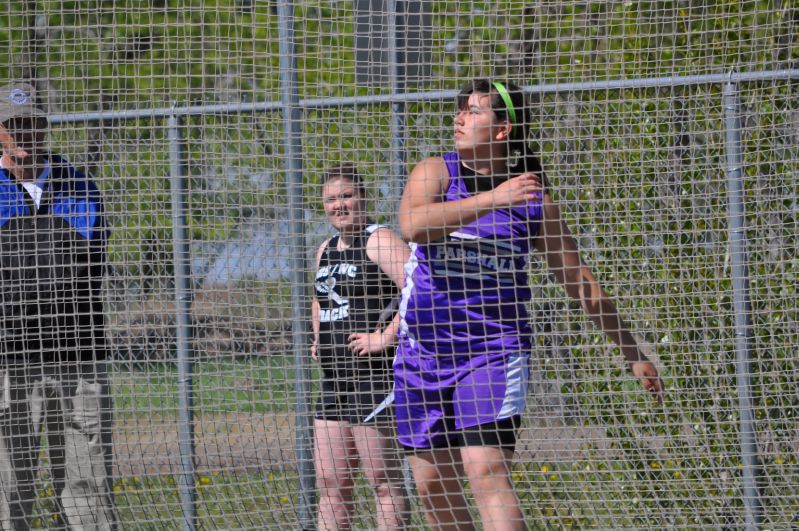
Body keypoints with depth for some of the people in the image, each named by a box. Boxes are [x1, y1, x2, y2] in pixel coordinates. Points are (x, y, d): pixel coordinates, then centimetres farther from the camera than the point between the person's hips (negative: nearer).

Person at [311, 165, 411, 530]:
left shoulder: (378, 241, -10)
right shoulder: (326, 250, 17)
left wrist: (387, 336, -22)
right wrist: (318, 339, 22)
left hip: (374, 376, -9)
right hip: (335, 381, 9)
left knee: (384, 481, -6)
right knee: (330, 481, 9)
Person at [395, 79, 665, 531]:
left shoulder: (532, 199, 1)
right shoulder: (436, 172, 1)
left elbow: (582, 283, 10)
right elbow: (412, 224, -22)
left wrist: (633, 353, 13)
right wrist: (492, 198, -31)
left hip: (495, 349, -3)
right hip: (423, 351, 3)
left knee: (487, 472, -18)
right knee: (433, 482, 6)